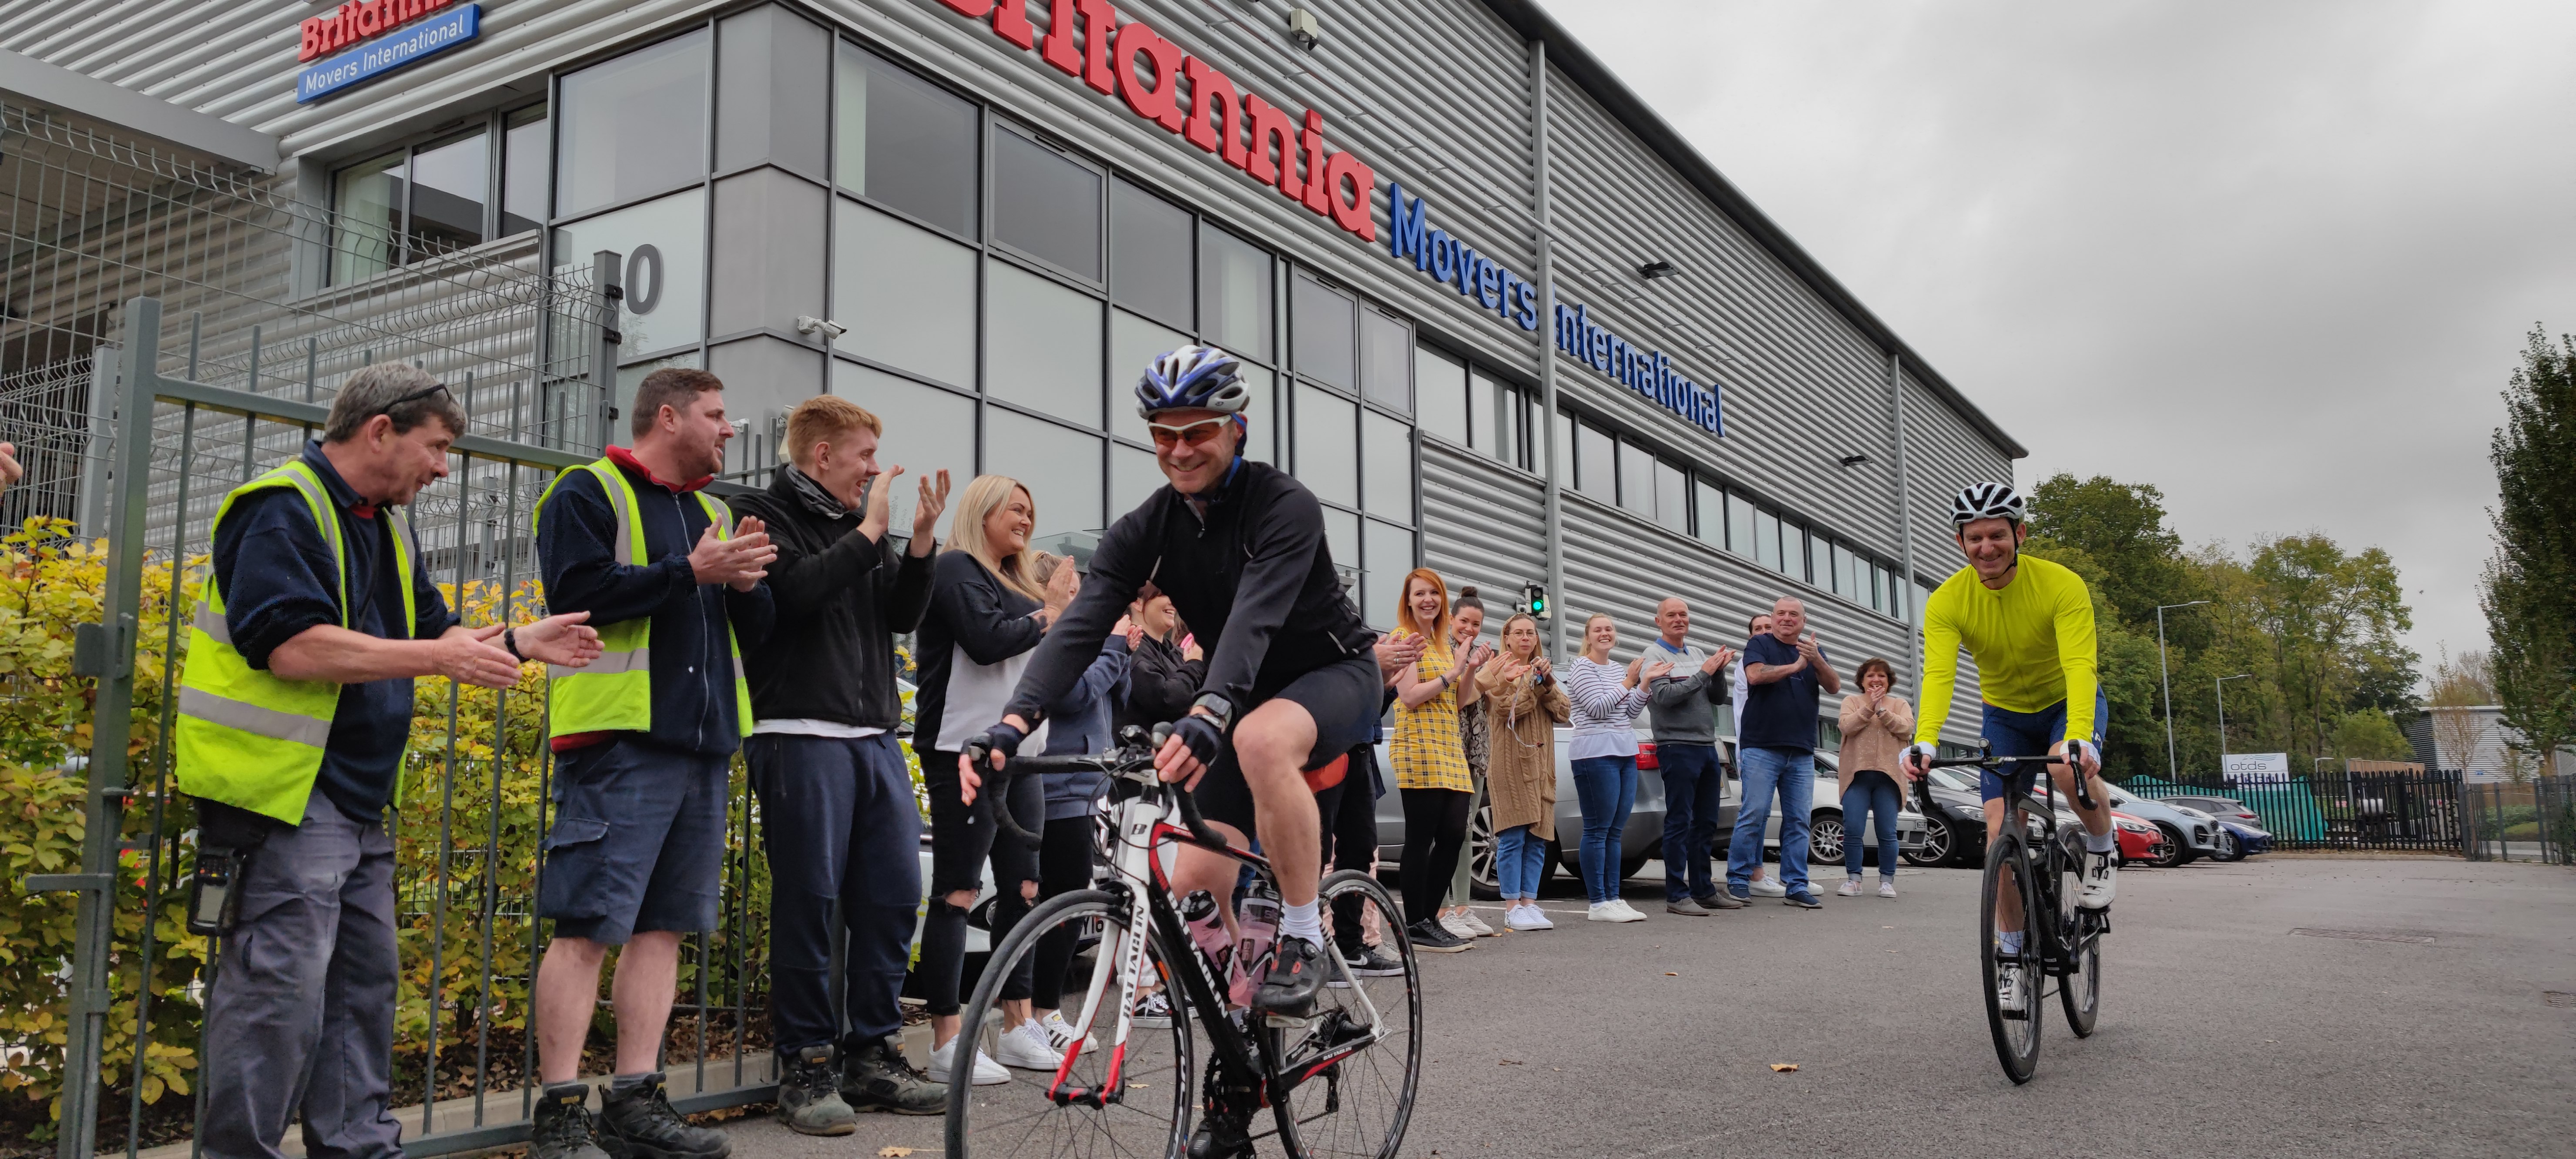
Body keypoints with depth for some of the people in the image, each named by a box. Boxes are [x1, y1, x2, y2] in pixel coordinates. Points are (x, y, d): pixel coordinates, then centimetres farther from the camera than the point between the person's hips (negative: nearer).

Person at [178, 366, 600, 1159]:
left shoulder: (386, 529, 17)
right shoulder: (282, 511, -13)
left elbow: (431, 632, 22)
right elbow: (294, 646, -25)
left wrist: (519, 643, 4)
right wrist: (442, 658, -22)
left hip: (359, 801, 10)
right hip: (287, 795, -10)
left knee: (365, 984, 14)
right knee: (280, 993, -7)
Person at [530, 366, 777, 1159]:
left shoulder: (712, 511, 22)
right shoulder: (589, 494, 1)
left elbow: (755, 630, 19)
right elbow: (578, 592, -15)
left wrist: (747, 582, -2)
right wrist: (692, 572, -15)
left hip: (704, 746, 7)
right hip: (621, 742, -7)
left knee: (662, 927, 8)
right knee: (589, 927, -8)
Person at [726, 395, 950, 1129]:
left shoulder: (861, 523, 18)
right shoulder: (762, 515, 0)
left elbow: (902, 615, 10)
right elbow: (795, 592, -17)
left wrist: (920, 539, -3)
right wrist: (868, 533, -12)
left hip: (876, 738, 6)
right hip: (801, 736, -6)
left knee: (895, 897, 5)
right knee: (809, 903, -4)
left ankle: (873, 1054, 15)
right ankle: (808, 1066, 6)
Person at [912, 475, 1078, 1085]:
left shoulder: (1018, 582, 21)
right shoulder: (957, 570, -4)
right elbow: (986, 641, -20)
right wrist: (1048, 616, -6)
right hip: (964, 751, -9)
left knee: (1022, 887, 10)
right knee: (957, 891, -6)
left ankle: (1019, 1027, 18)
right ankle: (947, 1042, -2)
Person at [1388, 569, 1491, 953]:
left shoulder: (1442, 644, 21)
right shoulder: (1404, 638, -3)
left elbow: (1460, 700, 18)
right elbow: (1409, 697, -13)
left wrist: (1471, 670, 3)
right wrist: (1452, 672, -11)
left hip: (1450, 750, 8)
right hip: (1419, 749, -8)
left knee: (1454, 834, 3)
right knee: (1421, 838, -7)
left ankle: (1429, 919, 12)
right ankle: (1416, 927, -2)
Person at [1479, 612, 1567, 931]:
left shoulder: (1541, 671, 21)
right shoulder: (1499, 671, 1)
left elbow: (1563, 713, 8)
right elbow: (1508, 710, -14)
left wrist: (1547, 683, -5)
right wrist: (1531, 679, -15)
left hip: (1541, 765, 6)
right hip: (1511, 764, -6)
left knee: (1538, 838, 3)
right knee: (1512, 838, -8)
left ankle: (1529, 904, 8)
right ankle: (1512, 908, -5)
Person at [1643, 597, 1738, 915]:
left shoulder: (1698, 653, 16)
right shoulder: (1654, 655, -4)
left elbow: (1720, 699, 14)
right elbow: (1665, 696, -18)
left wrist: (1719, 671, -4)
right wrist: (1703, 673, -15)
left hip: (1707, 747, 7)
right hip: (1677, 747, -7)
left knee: (1706, 824, 11)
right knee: (1679, 824, -7)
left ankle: (1703, 890, 19)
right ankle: (1677, 895, -4)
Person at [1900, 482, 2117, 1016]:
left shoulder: (2062, 586, -27)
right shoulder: (1947, 602, -21)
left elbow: (2079, 666, -38)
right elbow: (1938, 675, -33)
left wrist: (2078, 739, -54)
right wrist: (1924, 742, -51)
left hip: (2069, 701, -2)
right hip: (2006, 713, 2)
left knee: (2069, 768, -36)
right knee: (2001, 831, -9)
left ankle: (2102, 850, -4)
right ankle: (2014, 956, 5)